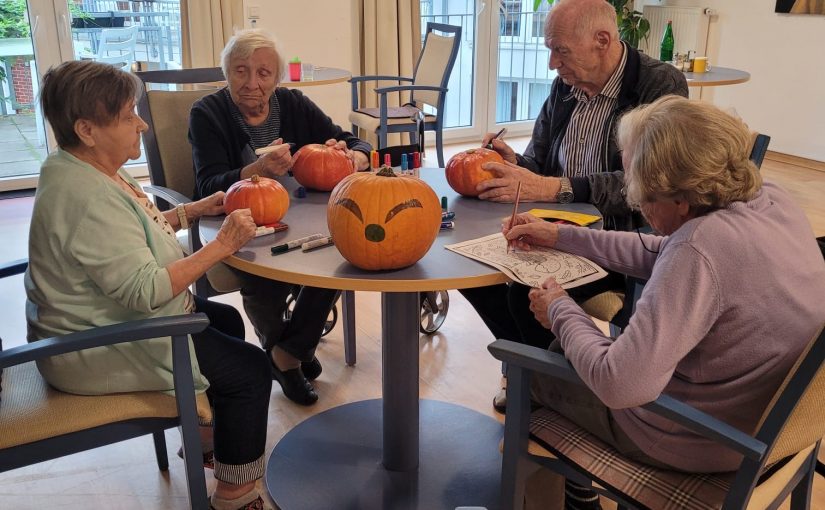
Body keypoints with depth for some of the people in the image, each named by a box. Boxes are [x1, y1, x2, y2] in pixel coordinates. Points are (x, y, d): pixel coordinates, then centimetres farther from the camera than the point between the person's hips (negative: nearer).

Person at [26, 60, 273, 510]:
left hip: (103, 319, 11)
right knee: (251, 369, -8)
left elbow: (131, 233, 15)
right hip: (94, 351, -11)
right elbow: (145, 291, -31)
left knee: (227, 320, 22)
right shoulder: (87, 196, -29)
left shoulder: (86, 168, 3)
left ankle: (204, 434, 37)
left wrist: (193, 210, 4)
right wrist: (222, 245, -27)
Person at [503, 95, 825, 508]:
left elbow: (619, 385, -36)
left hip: (698, 445, -8)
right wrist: (560, 236, 10)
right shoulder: (771, 200, -7)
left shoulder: (703, 245, -35)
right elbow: (661, 255, 7)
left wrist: (560, 312, -18)